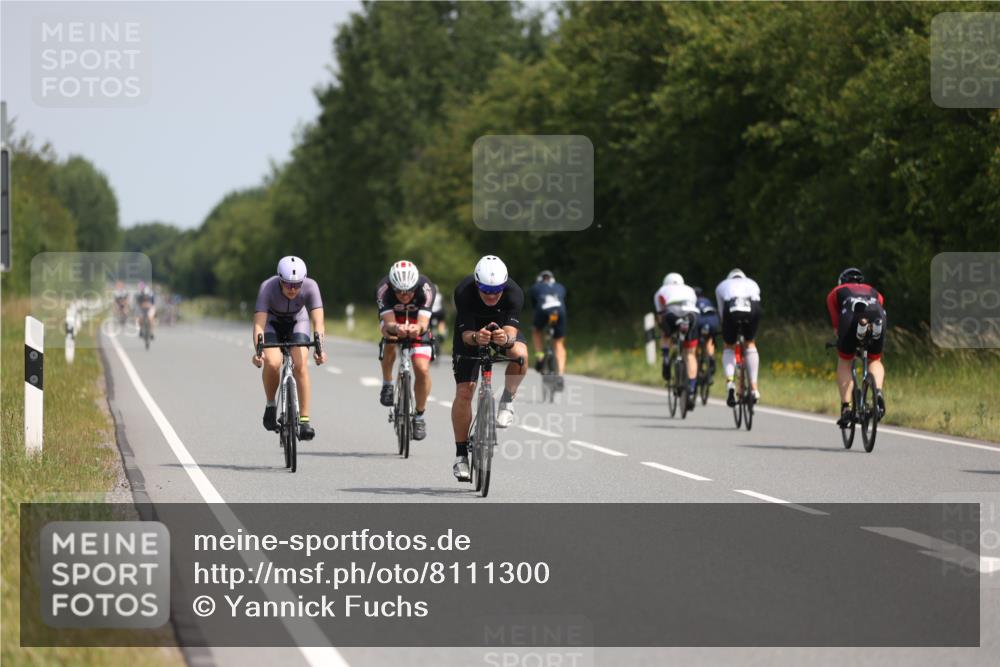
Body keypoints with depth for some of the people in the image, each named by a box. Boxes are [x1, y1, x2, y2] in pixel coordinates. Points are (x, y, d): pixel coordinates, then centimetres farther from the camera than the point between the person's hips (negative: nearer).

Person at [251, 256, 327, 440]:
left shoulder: (310, 287, -31)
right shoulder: (268, 288, -34)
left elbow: (318, 322, -37)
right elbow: (259, 324, -39)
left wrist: (320, 348, -53)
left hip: (297, 322, 1)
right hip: (272, 323, -1)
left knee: (300, 364, -23)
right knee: (272, 363, -27)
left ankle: (304, 420, -18)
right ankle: (270, 405, 0)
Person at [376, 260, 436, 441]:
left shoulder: (425, 288, -34)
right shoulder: (383, 289, -34)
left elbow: (423, 323, -41)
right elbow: (388, 323, -40)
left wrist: (417, 328, -64)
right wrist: (396, 328, -63)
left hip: (417, 323, 0)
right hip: (393, 321, 0)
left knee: (422, 369, -16)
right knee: (390, 343, -34)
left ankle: (419, 416, 4)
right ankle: (387, 384, -9)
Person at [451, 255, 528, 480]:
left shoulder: (514, 293, -32)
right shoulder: (464, 292, -33)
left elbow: (511, 330, -39)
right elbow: (465, 334, -35)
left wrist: (506, 339, -63)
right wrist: (476, 338, -58)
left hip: (503, 329, 0)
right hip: (471, 332, 0)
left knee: (520, 354, -34)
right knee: (464, 391, -11)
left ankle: (507, 401, -8)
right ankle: (461, 455, -1)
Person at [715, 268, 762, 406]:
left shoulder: (722, 285, 36)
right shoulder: (752, 283, 39)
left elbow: (722, 312, 36)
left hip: (732, 309, -1)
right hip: (752, 308, 1)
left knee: (729, 347, 20)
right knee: (750, 344, 25)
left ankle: (730, 381, -5)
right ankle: (754, 387, 19)